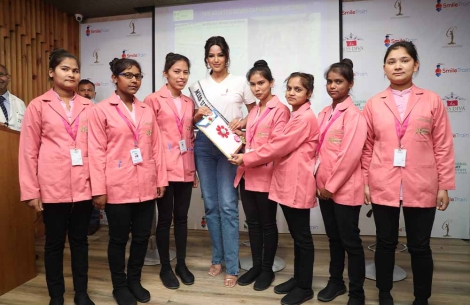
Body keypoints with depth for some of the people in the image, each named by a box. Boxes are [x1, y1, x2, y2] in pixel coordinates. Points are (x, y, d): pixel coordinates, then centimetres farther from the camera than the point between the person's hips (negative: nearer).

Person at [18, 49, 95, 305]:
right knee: (54, 242, 11)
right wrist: (30, 191, -4)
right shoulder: (38, 106, 2)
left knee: (80, 240, 12)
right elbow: (28, 151, 0)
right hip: (53, 187, -2)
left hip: (83, 186, 2)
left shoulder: (88, 107, 7)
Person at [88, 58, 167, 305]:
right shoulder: (101, 110, -3)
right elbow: (97, 152, -7)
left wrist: (161, 179, 6)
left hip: (146, 186, 4)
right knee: (119, 238, 11)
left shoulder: (147, 110, 10)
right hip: (117, 187, -4)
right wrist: (98, 189, -10)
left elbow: (156, 147, 9)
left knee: (142, 236, 13)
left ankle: (134, 281, 34)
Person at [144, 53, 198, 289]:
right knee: (165, 218, 6)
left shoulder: (189, 102, 12)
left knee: (182, 217, 13)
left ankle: (181, 264, 28)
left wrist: (195, 169, 14)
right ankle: (165, 267, 23)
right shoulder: (153, 100, -4)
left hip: (186, 169, 5)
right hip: (164, 168, -4)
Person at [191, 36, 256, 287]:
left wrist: (242, 122, -12)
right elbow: (193, 120, 14)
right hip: (204, 146, 3)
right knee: (210, 204, 8)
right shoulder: (199, 85, 13)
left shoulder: (240, 82, 6)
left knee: (228, 205, -8)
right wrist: (197, 115, -9)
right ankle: (217, 258, 24)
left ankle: (232, 267, 4)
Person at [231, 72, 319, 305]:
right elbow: (283, 147, 15)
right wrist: (249, 158, 4)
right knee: (296, 235, 18)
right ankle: (297, 278, 32)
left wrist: (246, 159, -11)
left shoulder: (305, 117, -15)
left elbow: (278, 146, -18)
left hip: (297, 184, -10)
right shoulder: (297, 116, 17)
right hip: (287, 183, 10)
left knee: (302, 236, 4)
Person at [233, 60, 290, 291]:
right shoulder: (253, 111, 16)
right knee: (252, 223, 15)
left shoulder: (280, 110, -8)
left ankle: (267, 270, 25)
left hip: (265, 175, -7)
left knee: (267, 224, 9)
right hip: (247, 174, 7)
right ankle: (256, 266, 29)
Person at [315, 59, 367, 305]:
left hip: (345, 189, -7)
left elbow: (350, 156, -18)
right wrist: (321, 183, 6)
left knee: (350, 241, 6)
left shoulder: (354, 115, -12)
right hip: (324, 187, 7)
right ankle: (336, 281, 35)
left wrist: (332, 186, -15)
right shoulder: (324, 114, 10)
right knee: (333, 238, 18)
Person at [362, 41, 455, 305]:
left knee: (420, 246, 12)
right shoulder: (374, 104, 2)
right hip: (383, 186, 1)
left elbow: (443, 146, 1)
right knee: (386, 243, 13)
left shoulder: (432, 101, 1)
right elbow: (367, 147, 4)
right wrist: (364, 182, 1)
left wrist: (444, 185, -1)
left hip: (422, 187, 0)